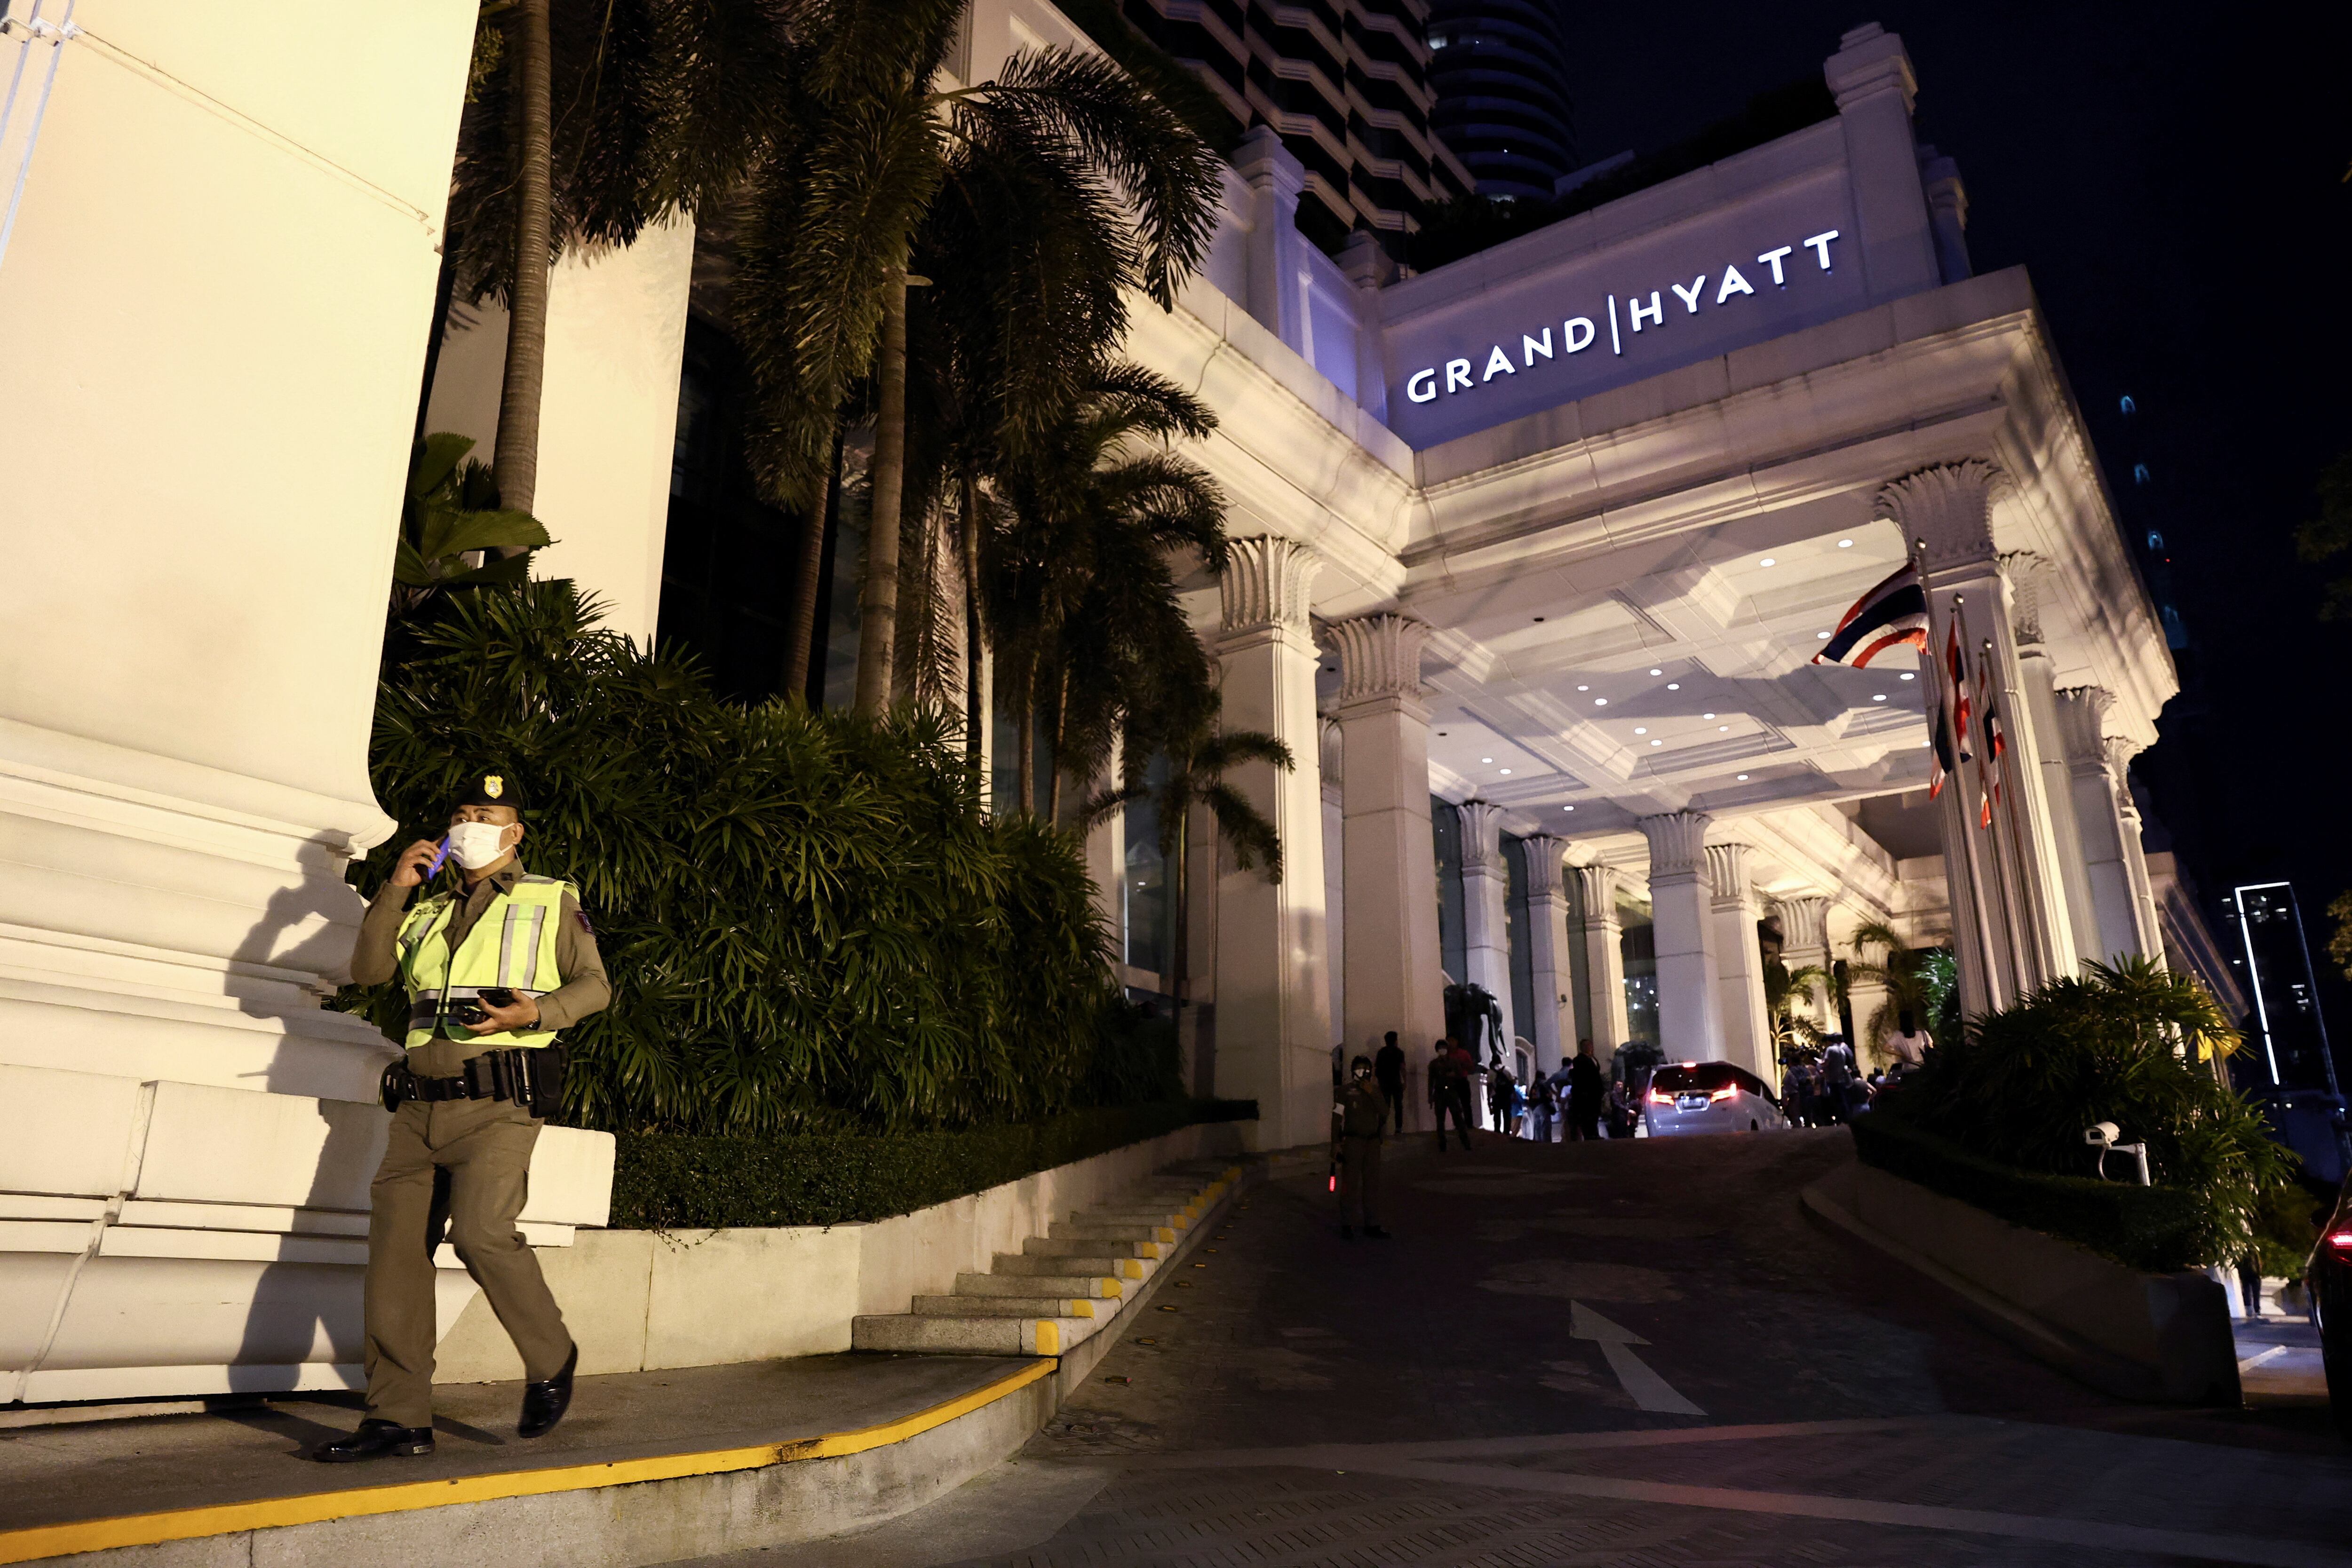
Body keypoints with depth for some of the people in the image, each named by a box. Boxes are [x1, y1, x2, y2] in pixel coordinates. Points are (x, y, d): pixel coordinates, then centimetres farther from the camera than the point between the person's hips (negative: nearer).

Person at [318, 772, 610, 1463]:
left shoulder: (551, 900, 12)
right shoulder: (428, 912, 25)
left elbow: (594, 984, 6)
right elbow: (368, 970, 12)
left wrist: (537, 1012, -13)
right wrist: (394, 890, 3)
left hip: (497, 1101, -5)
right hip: (420, 1105, 5)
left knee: (482, 1231, -20)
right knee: (395, 1247, -1)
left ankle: (551, 1360, 2)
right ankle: (399, 1417, 6)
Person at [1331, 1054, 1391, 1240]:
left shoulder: (1376, 1090, 10)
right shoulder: (1346, 1092, -4)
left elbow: (1385, 1113, -1)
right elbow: (1337, 1118, -6)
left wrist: (1372, 1093, -11)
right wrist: (1336, 1143, -10)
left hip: (1373, 1141, 5)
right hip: (1352, 1141, -5)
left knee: (1372, 1184, 7)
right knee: (1350, 1184, -6)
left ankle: (1372, 1225, 14)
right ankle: (1347, 1226, 0)